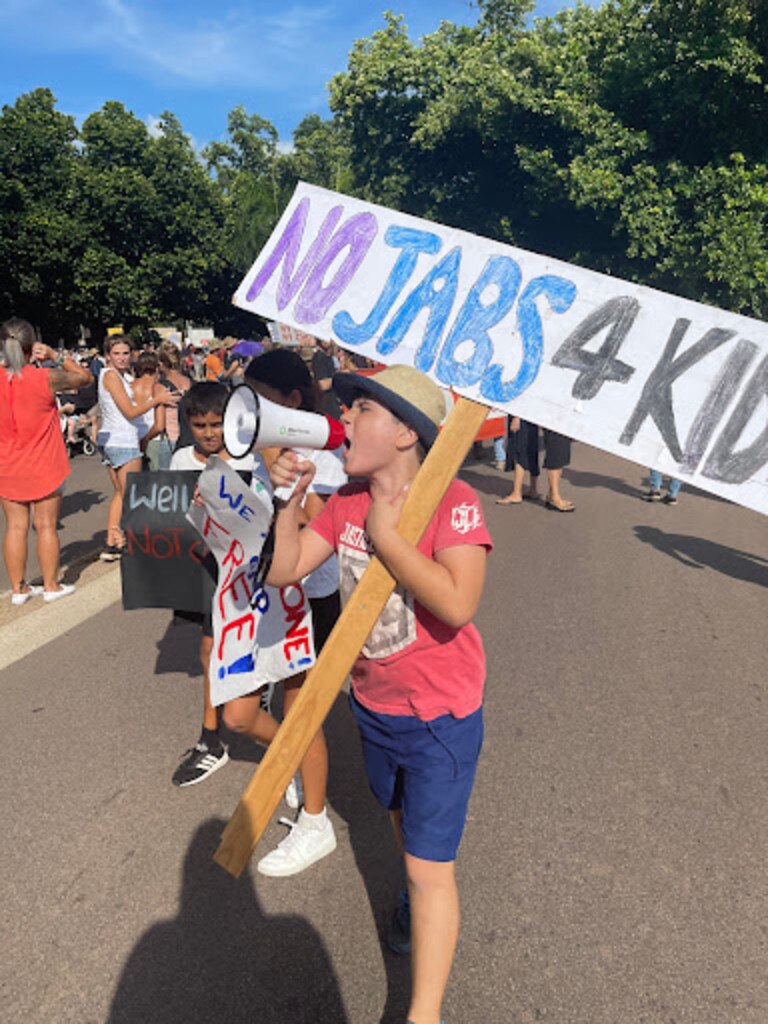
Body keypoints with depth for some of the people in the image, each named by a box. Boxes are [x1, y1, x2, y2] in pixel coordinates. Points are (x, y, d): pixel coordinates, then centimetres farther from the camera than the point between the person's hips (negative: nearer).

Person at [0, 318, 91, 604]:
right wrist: (56, 356, -2)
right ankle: (51, 586, 18)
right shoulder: (46, 378, -16)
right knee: (46, 526, 7)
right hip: (44, 468, -3)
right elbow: (84, 377, -1)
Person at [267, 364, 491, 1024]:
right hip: (373, 704, 7)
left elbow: (457, 604, -38)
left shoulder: (453, 501, -25)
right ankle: (428, 904, 61)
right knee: (402, 819, 31)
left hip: (440, 716, -7)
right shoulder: (347, 501, -5)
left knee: (429, 865, 2)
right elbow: (285, 571, -4)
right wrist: (291, 499, -17)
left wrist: (385, 533, -32)